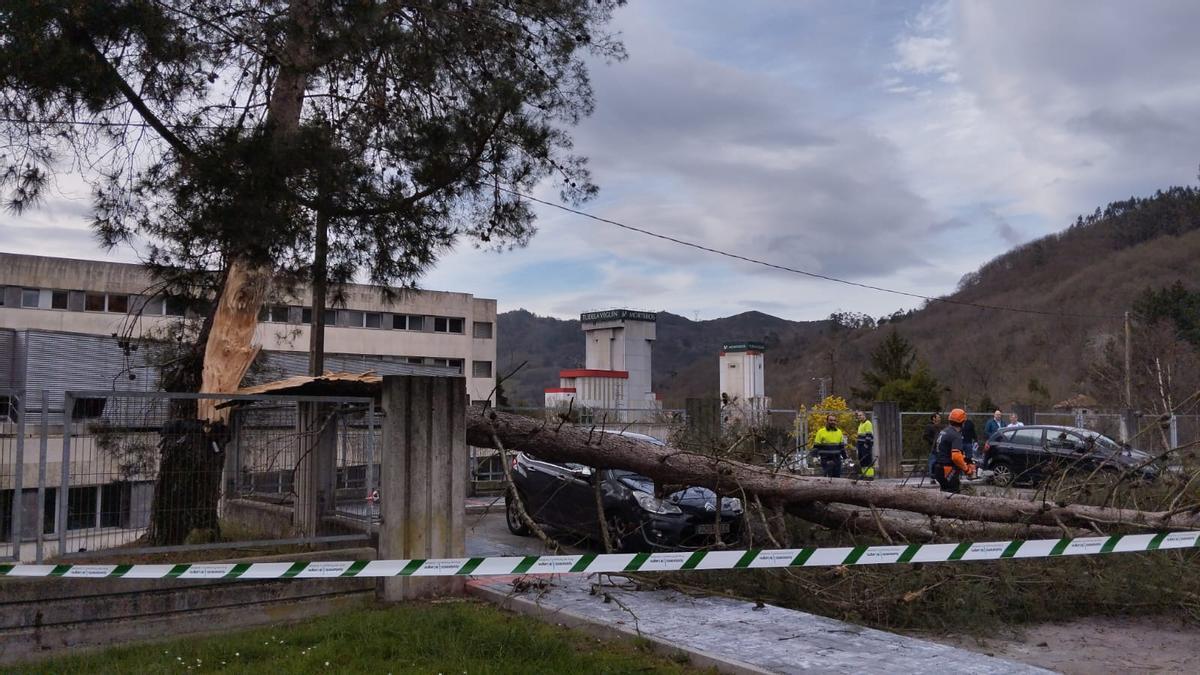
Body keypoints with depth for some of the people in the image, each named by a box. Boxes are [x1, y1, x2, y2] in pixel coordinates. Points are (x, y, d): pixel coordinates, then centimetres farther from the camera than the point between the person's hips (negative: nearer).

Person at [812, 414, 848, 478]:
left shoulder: (839, 432, 13)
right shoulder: (821, 432, -2)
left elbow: (842, 445, 21)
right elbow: (816, 445, -2)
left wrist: (844, 455, 19)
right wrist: (815, 453, -12)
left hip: (837, 458, 5)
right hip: (826, 459, -5)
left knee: (837, 476, 9)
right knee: (828, 477, -11)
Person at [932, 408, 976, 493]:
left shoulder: (943, 432, 12)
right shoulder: (956, 436, -17)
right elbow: (956, 456, -29)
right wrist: (966, 468, -15)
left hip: (939, 469, 9)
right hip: (950, 471, -9)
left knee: (944, 492, 19)